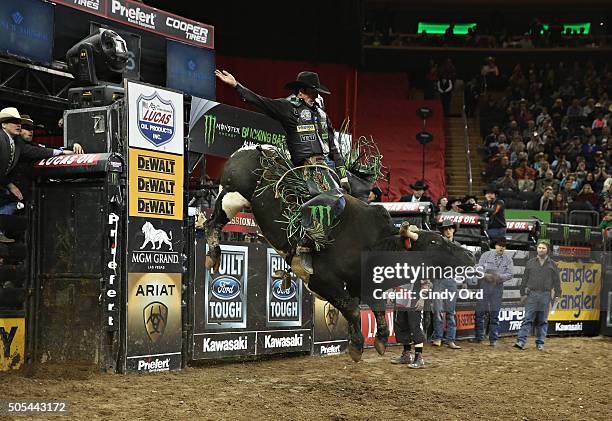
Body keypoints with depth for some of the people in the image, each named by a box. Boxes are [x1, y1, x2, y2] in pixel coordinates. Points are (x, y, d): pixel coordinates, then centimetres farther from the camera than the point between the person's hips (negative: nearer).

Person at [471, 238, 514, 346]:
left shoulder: (508, 259, 8)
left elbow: (510, 274, 0)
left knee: (494, 314, 2)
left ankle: (493, 339, 7)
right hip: (485, 284, 0)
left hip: (498, 286, 0)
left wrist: (499, 276, -17)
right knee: (480, 311, 1)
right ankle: (479, 336, 11)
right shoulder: (486, 255, 6)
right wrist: (486, 275, -17)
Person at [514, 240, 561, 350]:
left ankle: (540, 343, 12)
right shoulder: (530, 263, 9)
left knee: (542, 321, 6)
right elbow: (525, 279, 9)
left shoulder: (552, 265, 8)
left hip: (545, 296, 0)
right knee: (527, 319, -7)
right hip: (532, 294, 0)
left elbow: (557, 281, 8)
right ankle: (521, 341, -13)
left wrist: (557, 295, 1)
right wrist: (523, 294, 4)